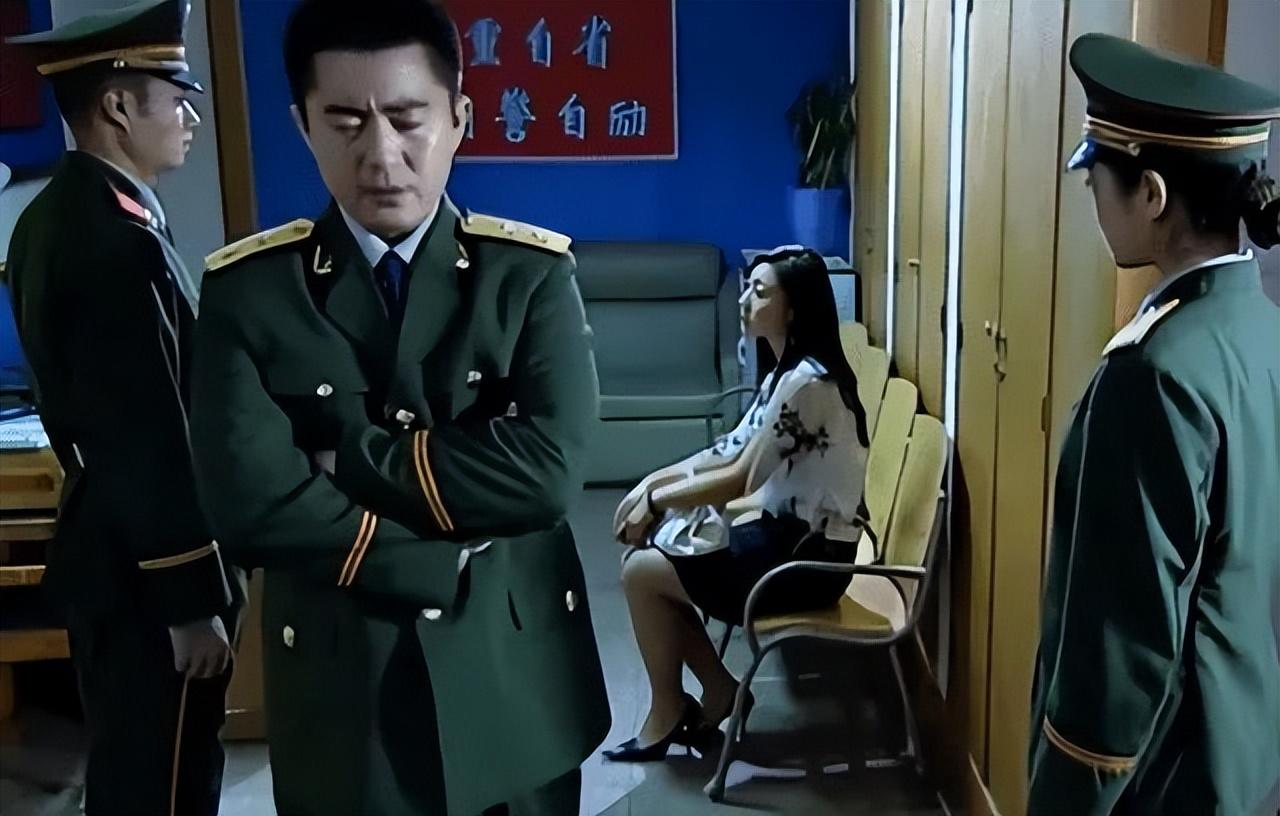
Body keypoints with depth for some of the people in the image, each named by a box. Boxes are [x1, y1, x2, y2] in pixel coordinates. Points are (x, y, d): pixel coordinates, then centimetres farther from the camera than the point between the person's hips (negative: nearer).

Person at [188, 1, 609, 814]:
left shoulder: (534, 271, -6)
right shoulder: (248, 288, -6)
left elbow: (548, 470, -19)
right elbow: (250, 503, -17)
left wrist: (350, 454, -15)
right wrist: (449, 559, -16)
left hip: (516, 677, 1)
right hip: (340, 690, 0)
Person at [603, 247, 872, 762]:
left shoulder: (807, 382, -23)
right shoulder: (788, 372, 9)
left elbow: (739, 479, -21)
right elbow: (729, 452, 12)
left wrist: (657, 501, -9)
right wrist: (653, 481, 1)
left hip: (805, 556, -10)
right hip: (785, 534, 10)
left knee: (641, 571, -5)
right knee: (652, 554, 8)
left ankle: (668, 715, 13)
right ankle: (718, 691, 15)